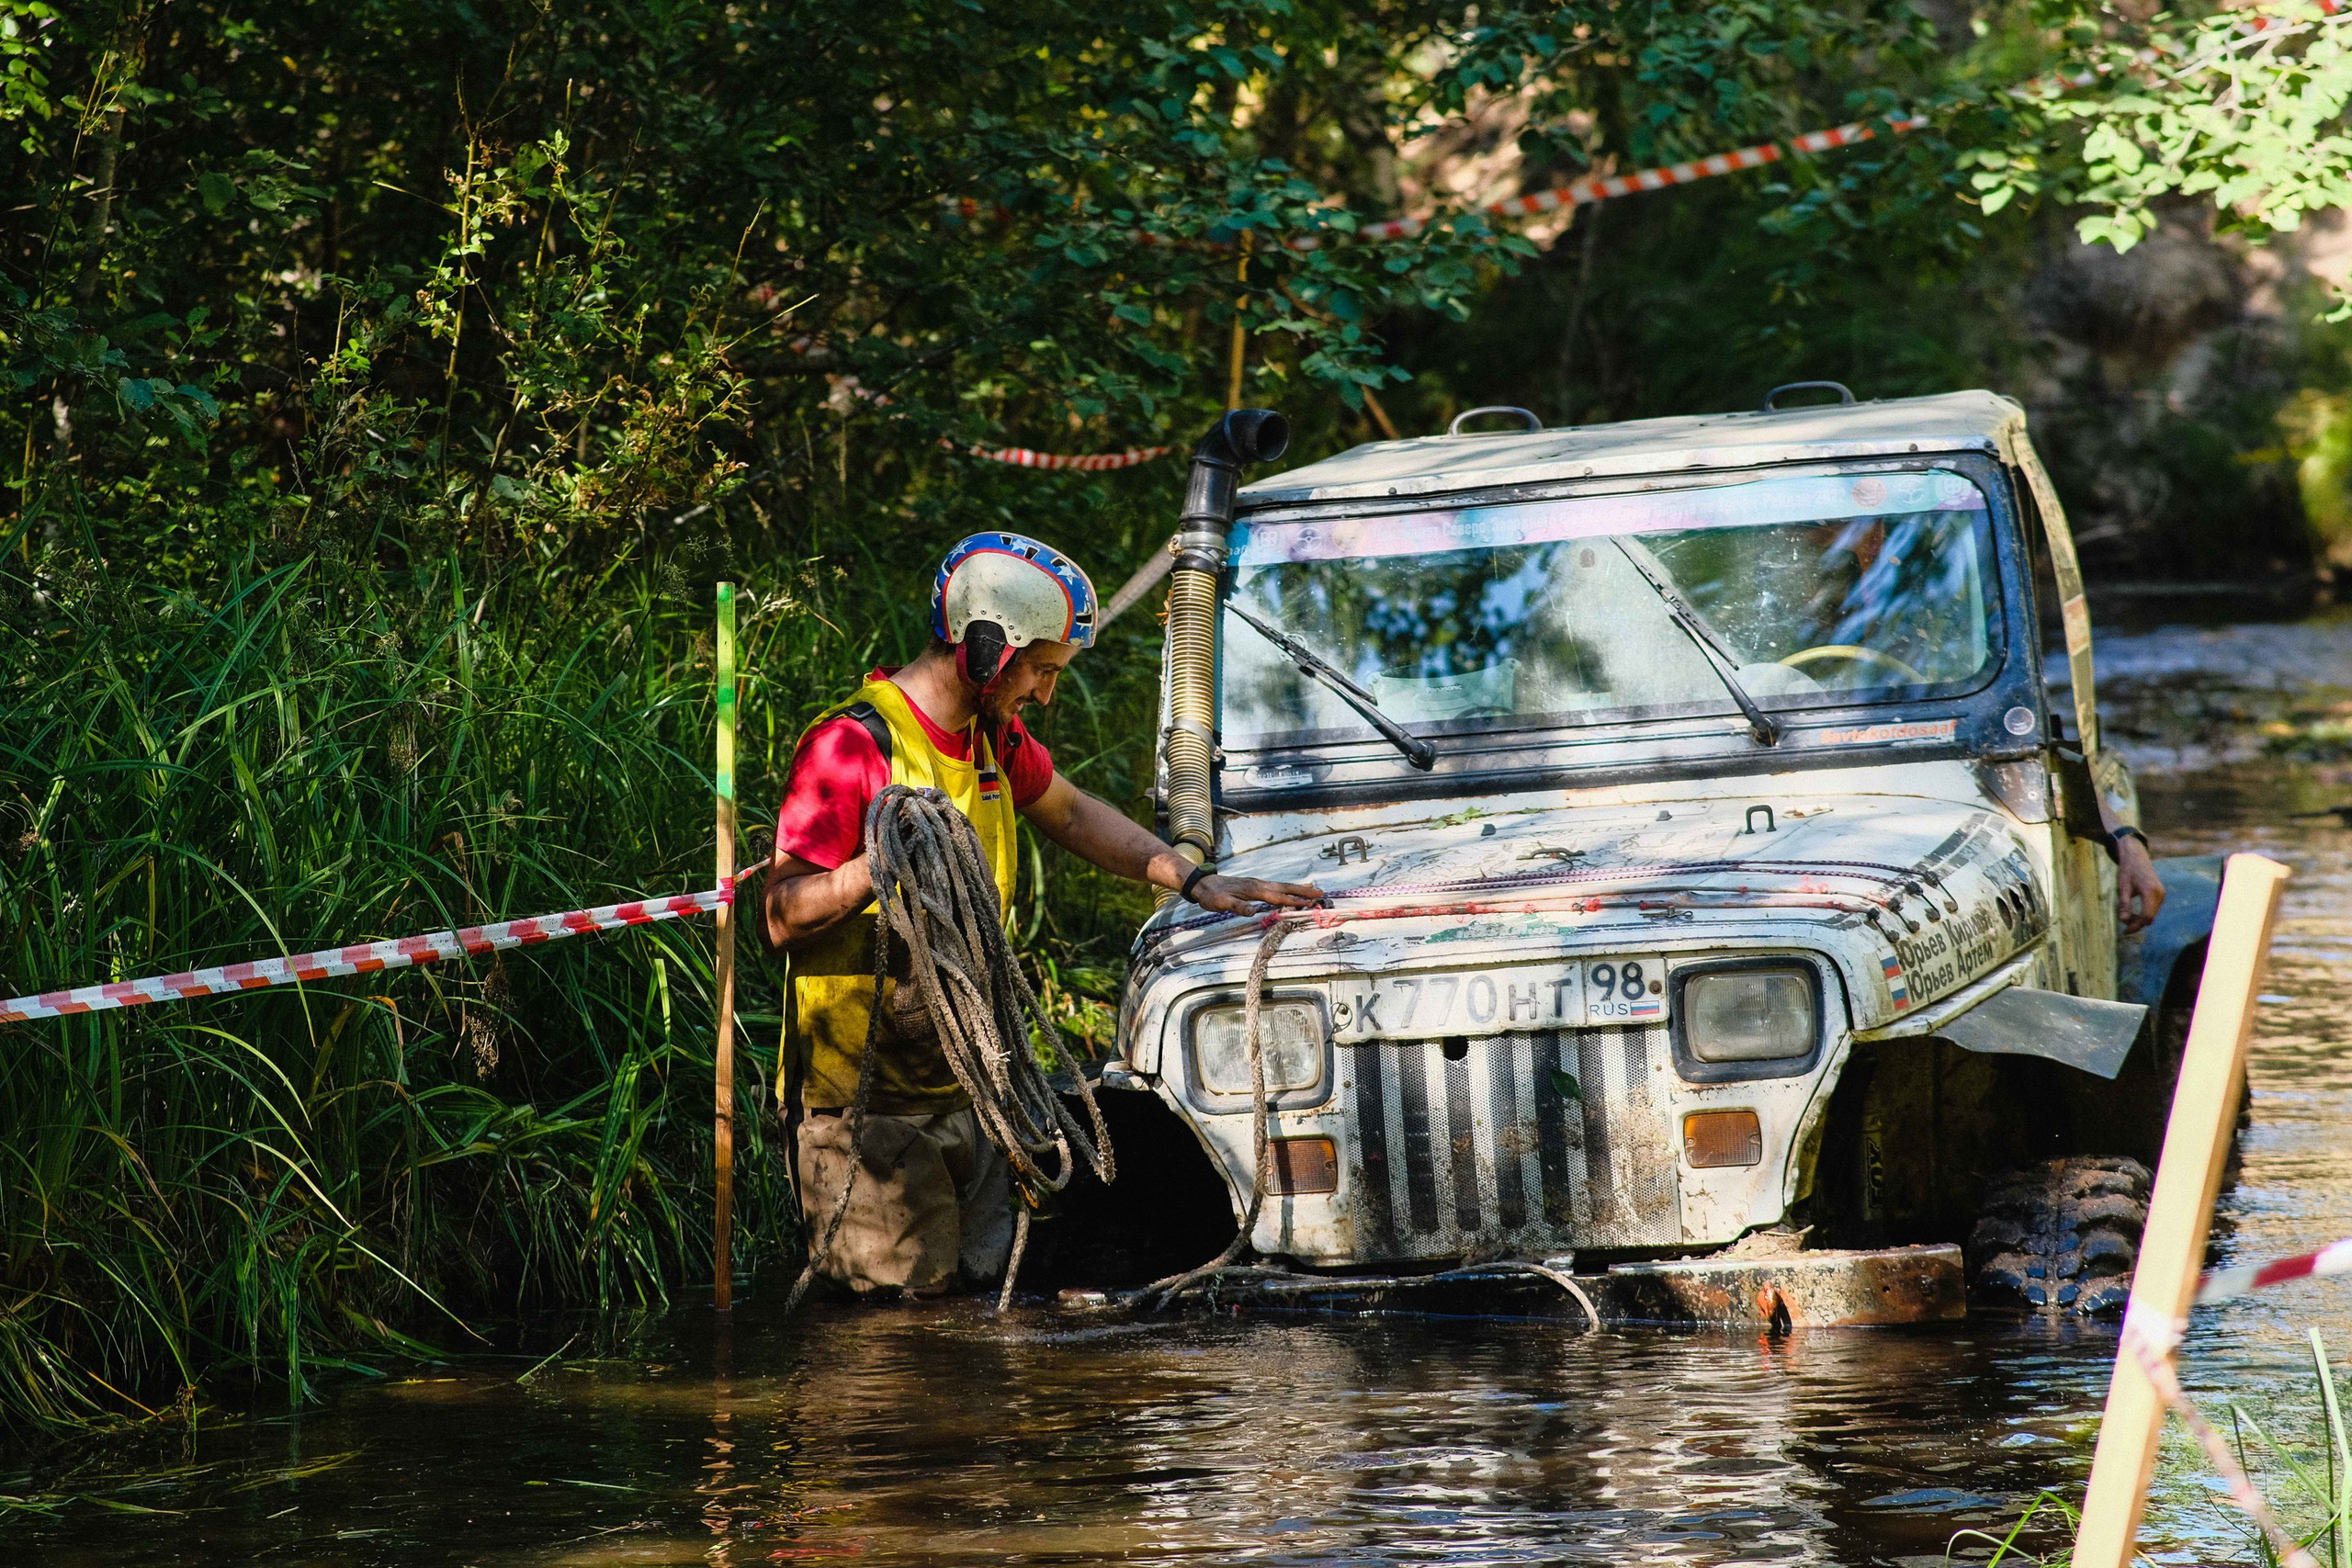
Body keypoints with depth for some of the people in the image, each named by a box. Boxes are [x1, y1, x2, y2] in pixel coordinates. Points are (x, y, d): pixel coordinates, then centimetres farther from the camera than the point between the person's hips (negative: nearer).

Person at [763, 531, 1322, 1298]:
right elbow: (783, 914, -18)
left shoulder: (994, 733, 10)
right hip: (866, 1100, -8)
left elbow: (1070, 813, 27)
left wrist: (1194, 879, 18)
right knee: (905, 1294, -7)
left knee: (983, 1283, 7)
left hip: (966, 1084, 8)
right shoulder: (852, 746, -16)